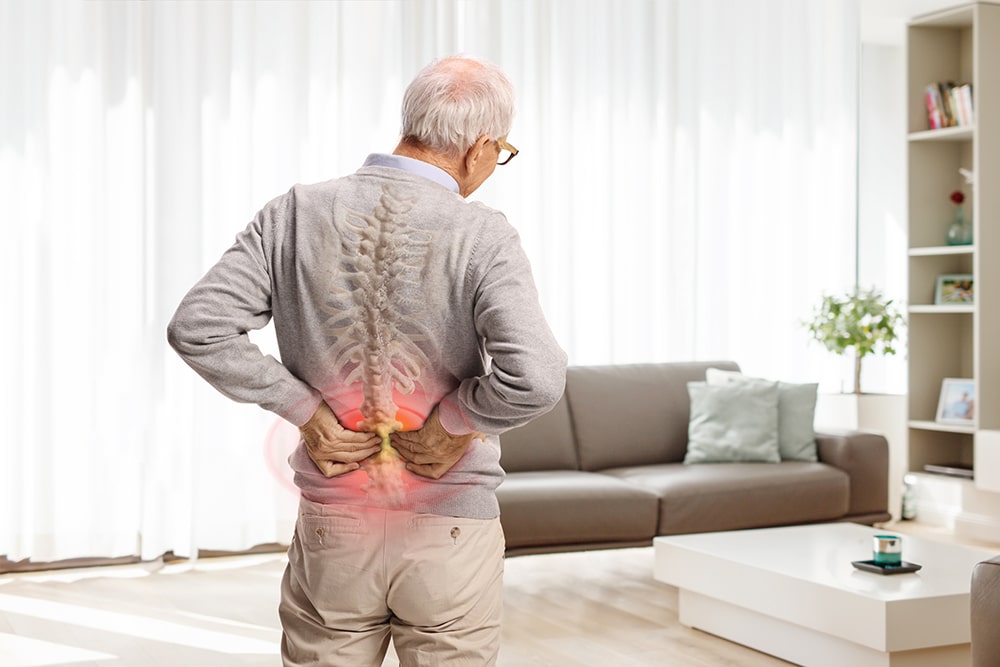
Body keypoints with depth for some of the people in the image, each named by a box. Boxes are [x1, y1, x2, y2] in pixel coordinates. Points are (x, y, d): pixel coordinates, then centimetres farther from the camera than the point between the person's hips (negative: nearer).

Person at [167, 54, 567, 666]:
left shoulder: (295, 215, -4)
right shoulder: (481, 236, -14)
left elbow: (197, 327, -8)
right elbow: (535, 378, -26)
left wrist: (305, 409, -3)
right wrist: (449, 425, -10)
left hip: (332, 533, 3)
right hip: (450, 541, -2)